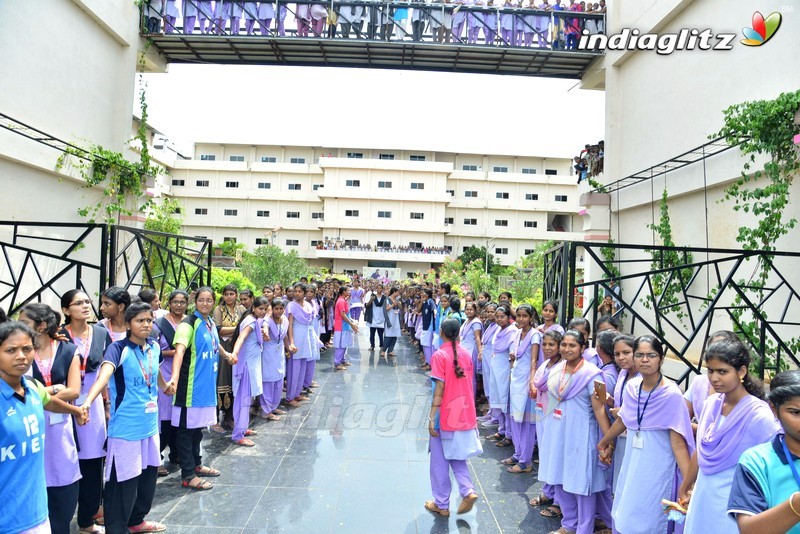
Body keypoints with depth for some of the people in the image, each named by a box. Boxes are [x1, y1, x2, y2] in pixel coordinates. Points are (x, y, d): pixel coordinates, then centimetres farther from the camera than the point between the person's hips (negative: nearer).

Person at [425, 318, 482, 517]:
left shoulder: (439, 355, -14)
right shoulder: (465, 355, 2)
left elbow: (439, 389, -18)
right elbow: (469, 385, 8)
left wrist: (431, 417, -14)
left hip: (445, 416, -5)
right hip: (465, 415, 5)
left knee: (440, 461, 10)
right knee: (456, 456, 21)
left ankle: (442, 504, 19)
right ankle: (468, 491, 4)